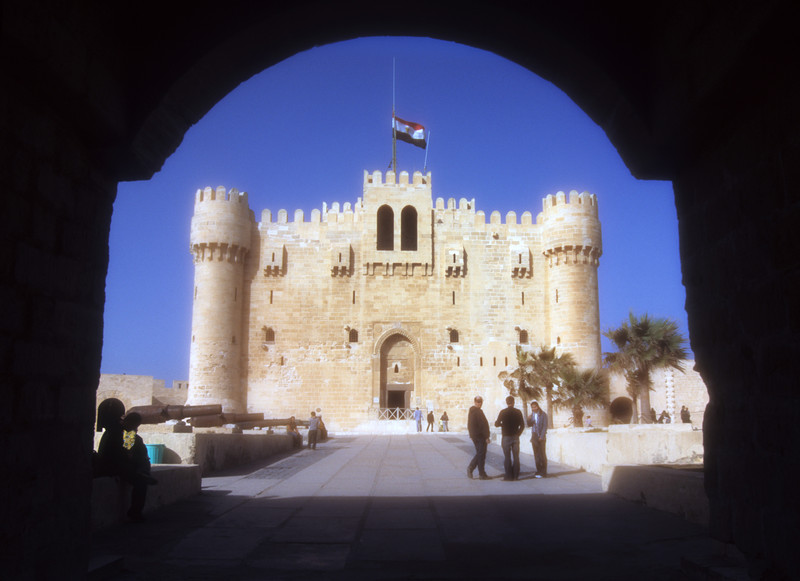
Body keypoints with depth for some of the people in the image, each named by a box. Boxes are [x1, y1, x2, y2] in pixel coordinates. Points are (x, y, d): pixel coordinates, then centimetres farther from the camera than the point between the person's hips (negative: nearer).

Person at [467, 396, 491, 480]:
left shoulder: (471, 411, 12)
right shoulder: (478, 412, -18)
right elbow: (483, 425, -20)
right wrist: (486, 437, -17)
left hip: (474, 436, 9)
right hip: (480, 436, -9)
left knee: (479, 453, 18)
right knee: (481, 454, -2)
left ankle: (470, 468, 11)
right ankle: (482, 474, 4)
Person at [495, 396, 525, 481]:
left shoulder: (503, 412, -8)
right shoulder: (518, 412, 0)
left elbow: (497, 424, -6)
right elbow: (522, 425, 4)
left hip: (506, 437, -2)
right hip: (515, 437, 2)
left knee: (507, 457, 1)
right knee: (516, 457, 8)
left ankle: (509, 476, 0)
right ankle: (515, 475, 9)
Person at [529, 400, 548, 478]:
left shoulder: (543, 414, -5)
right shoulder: (532, 415, 11)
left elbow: (545, 426, -7)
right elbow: (529, 424, 11)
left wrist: (541, 437, -13)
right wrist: (529, 420, -11)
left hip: (541, 437, -5)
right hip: (534, 437, 5)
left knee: (542, 454, -6)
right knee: (536, 455, 5)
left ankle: (543, 472, -2)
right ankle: (539, 471, 12)